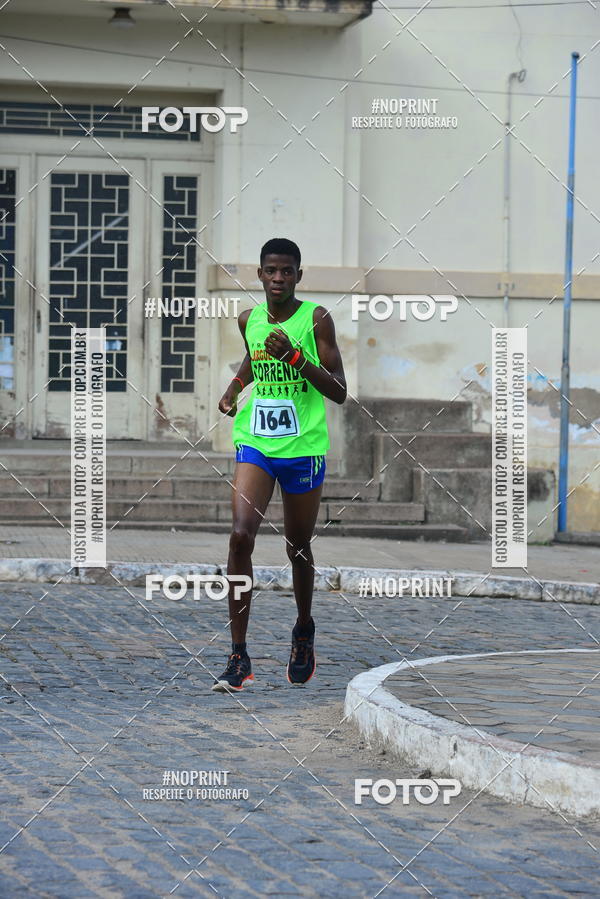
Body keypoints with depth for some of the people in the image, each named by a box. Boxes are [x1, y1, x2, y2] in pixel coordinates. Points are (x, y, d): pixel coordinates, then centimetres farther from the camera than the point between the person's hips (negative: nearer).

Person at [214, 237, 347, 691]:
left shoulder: (316, 319, -7)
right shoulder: (249, 320, 6)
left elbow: (339, 392, -10)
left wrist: (296, 357, -21)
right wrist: (232, 390, 13)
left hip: (304, 448, -2)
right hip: (255, 444, 2)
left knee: (299, 547, 11)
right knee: (241, 536, -17)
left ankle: (304, 632, 41)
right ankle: (239, 658, -15)